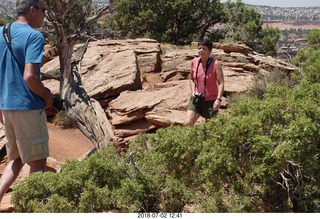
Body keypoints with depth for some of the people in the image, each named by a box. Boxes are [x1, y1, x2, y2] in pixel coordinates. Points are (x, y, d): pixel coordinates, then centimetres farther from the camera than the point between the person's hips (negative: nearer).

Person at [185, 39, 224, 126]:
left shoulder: (215, 64, -14)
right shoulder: (194, 62, -1)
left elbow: (221, 83, -15)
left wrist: (218, 99, -26)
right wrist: (193, 91, -3)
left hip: (210, 100, -3)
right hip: (196, 99, 3)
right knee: (188, 124, -8)